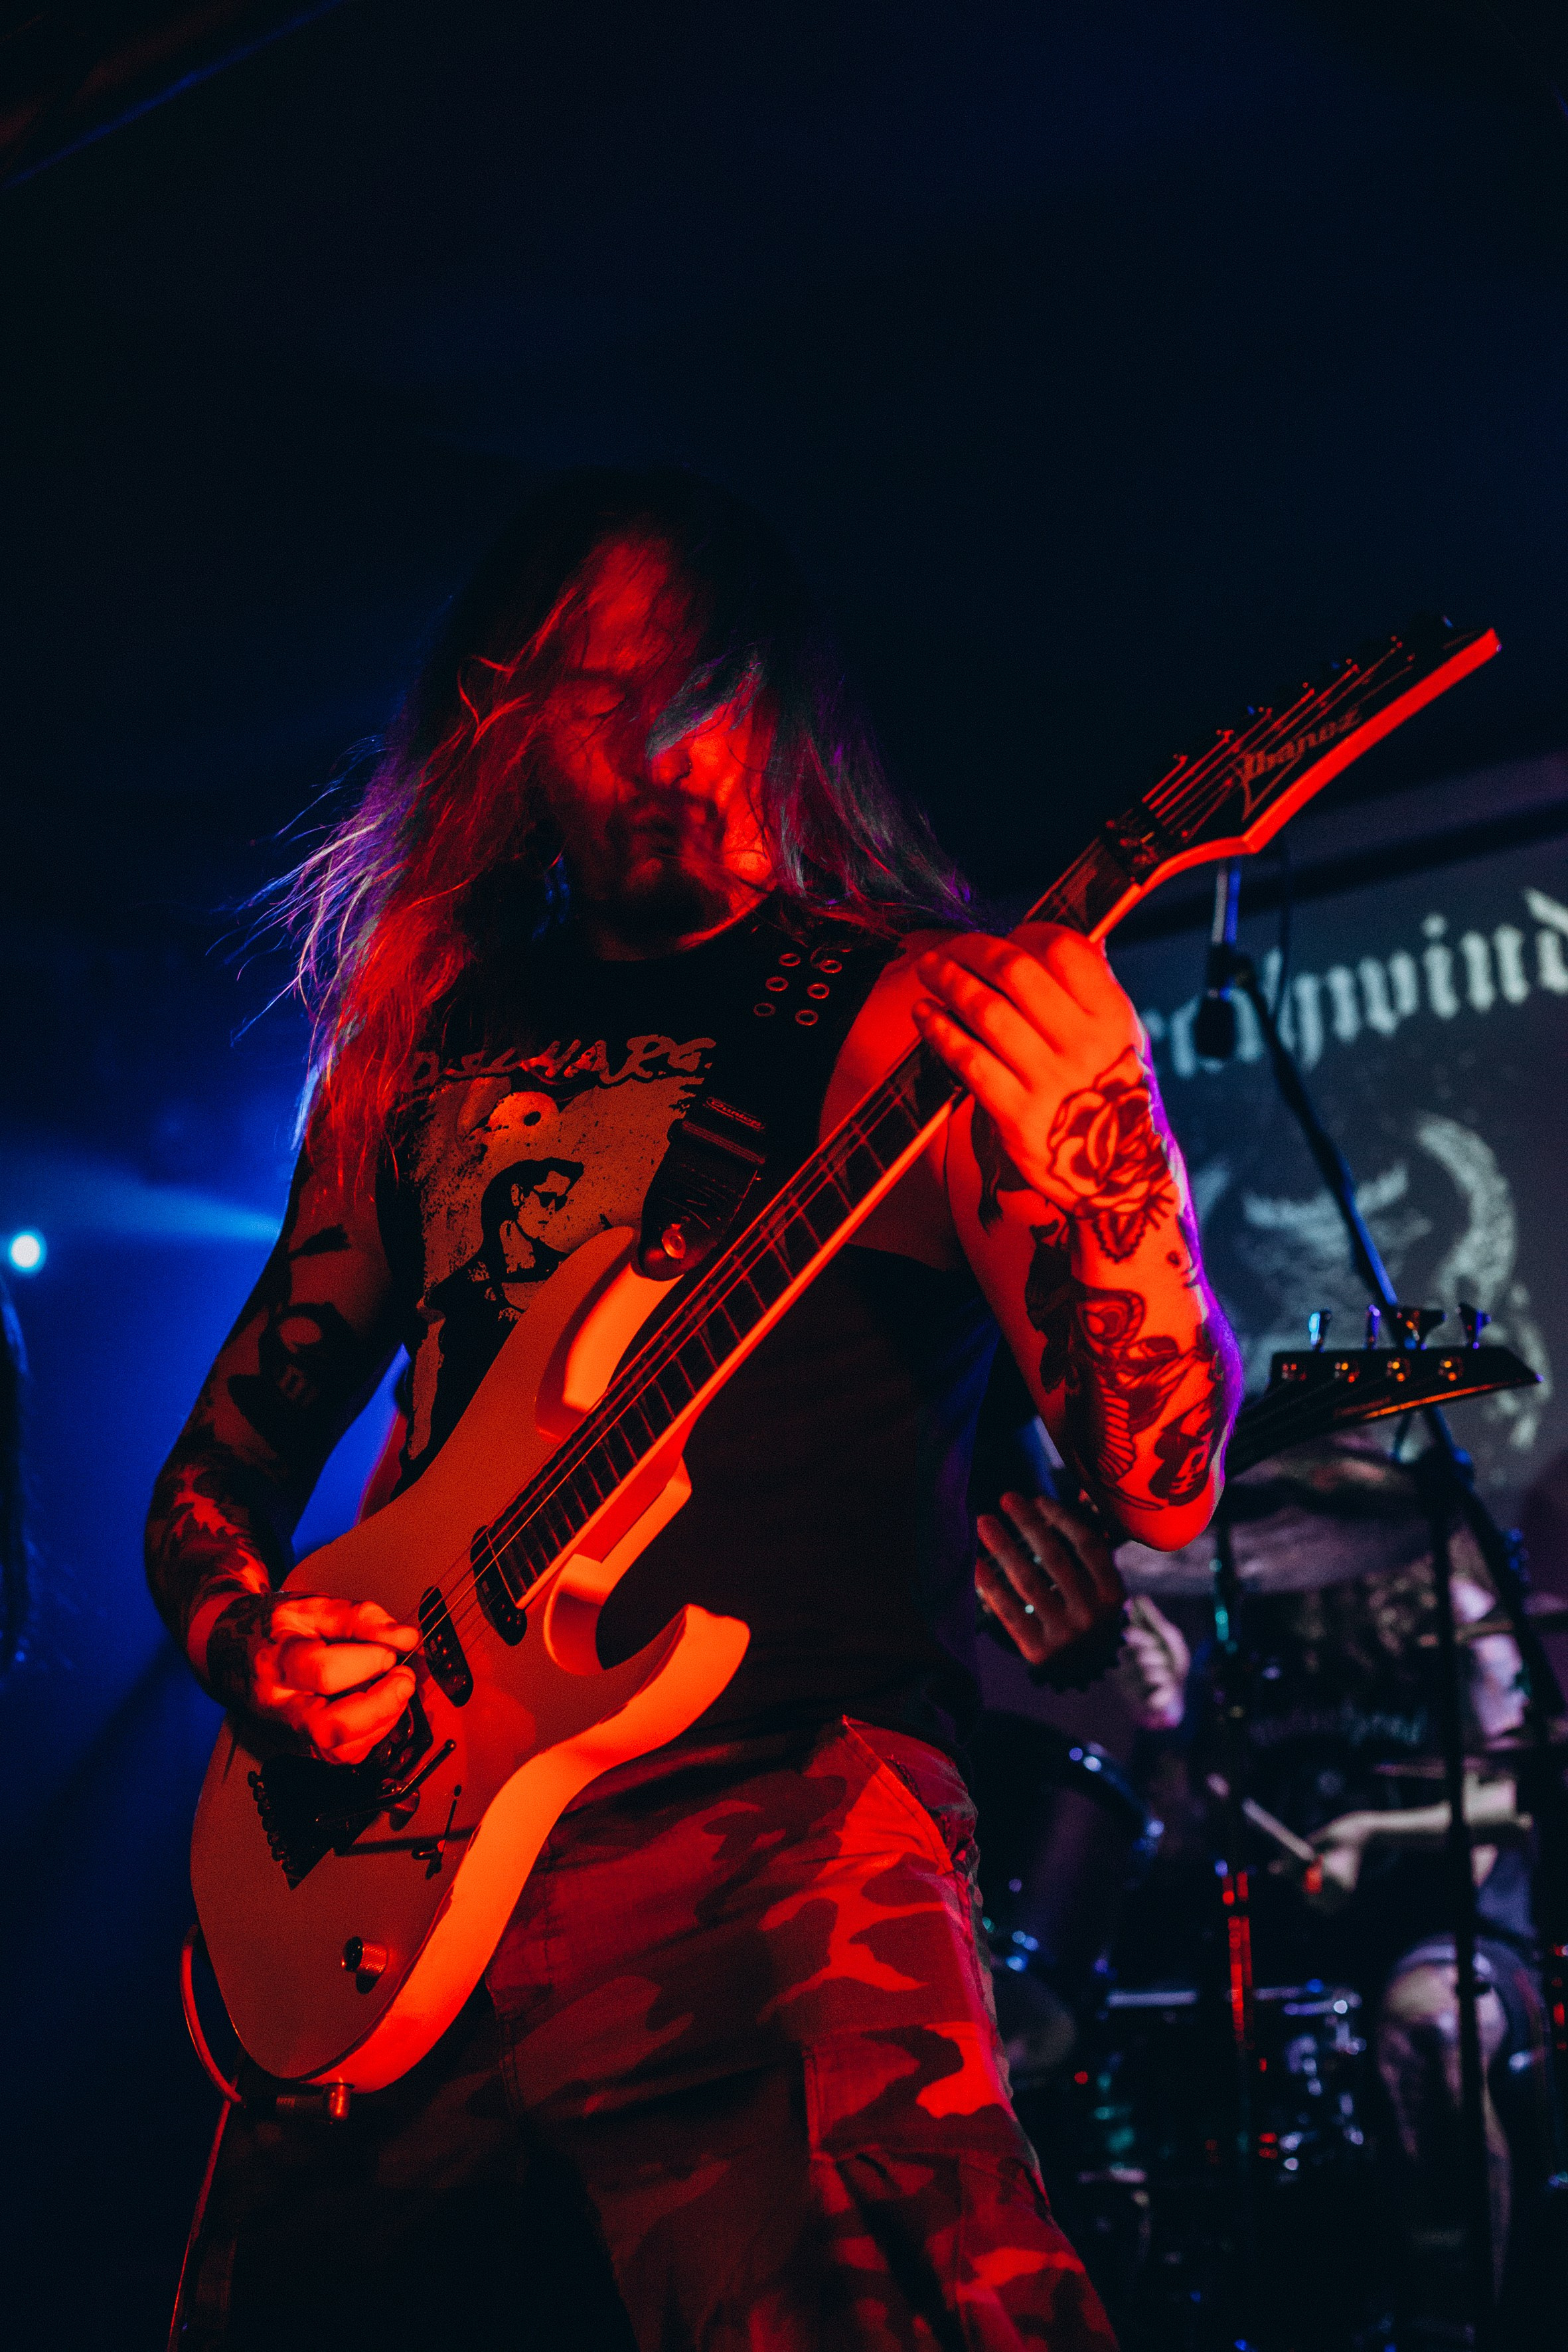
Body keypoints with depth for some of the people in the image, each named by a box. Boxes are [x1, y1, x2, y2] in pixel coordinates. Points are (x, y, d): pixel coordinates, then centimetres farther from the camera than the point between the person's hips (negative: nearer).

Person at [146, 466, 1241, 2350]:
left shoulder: (917, 1019, 3)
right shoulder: (417, 1049, 16)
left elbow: (1162, 1484, -6)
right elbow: (223, 1462, 23)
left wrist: (1093, 1155, -24)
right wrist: (252, 1644, 1)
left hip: (774, 1831, -5)